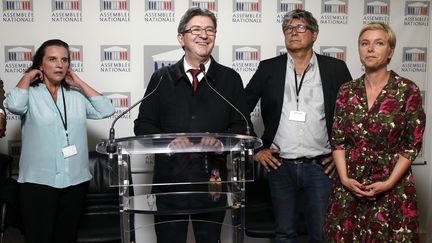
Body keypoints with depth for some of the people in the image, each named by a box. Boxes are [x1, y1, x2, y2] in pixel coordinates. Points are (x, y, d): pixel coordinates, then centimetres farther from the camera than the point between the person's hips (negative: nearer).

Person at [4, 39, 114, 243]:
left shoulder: (77, 95, 9)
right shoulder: (30, 93, -1)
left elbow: (106, 110, -1)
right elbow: (14, 105, -22)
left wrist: (80, 84, 2)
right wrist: (27, 77, -6)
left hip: (75, 180, 4)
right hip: (38, 181, -3)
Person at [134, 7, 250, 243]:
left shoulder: (230, 78, 6)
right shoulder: (161, 78, 6)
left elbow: (241, 125, 6)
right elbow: (143, 125, 5)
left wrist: (220, 141, -15)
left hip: (212, 179, 0)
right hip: (169, 179, 0)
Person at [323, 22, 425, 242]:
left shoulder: (408, 91, -5)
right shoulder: (347, 91, 4)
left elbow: (412, 145, -5)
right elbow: (338, 140, 4)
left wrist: (388, 183, -13)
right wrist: (344, 178, -8)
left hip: (393, 188, -2)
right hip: (349, 187, 3)